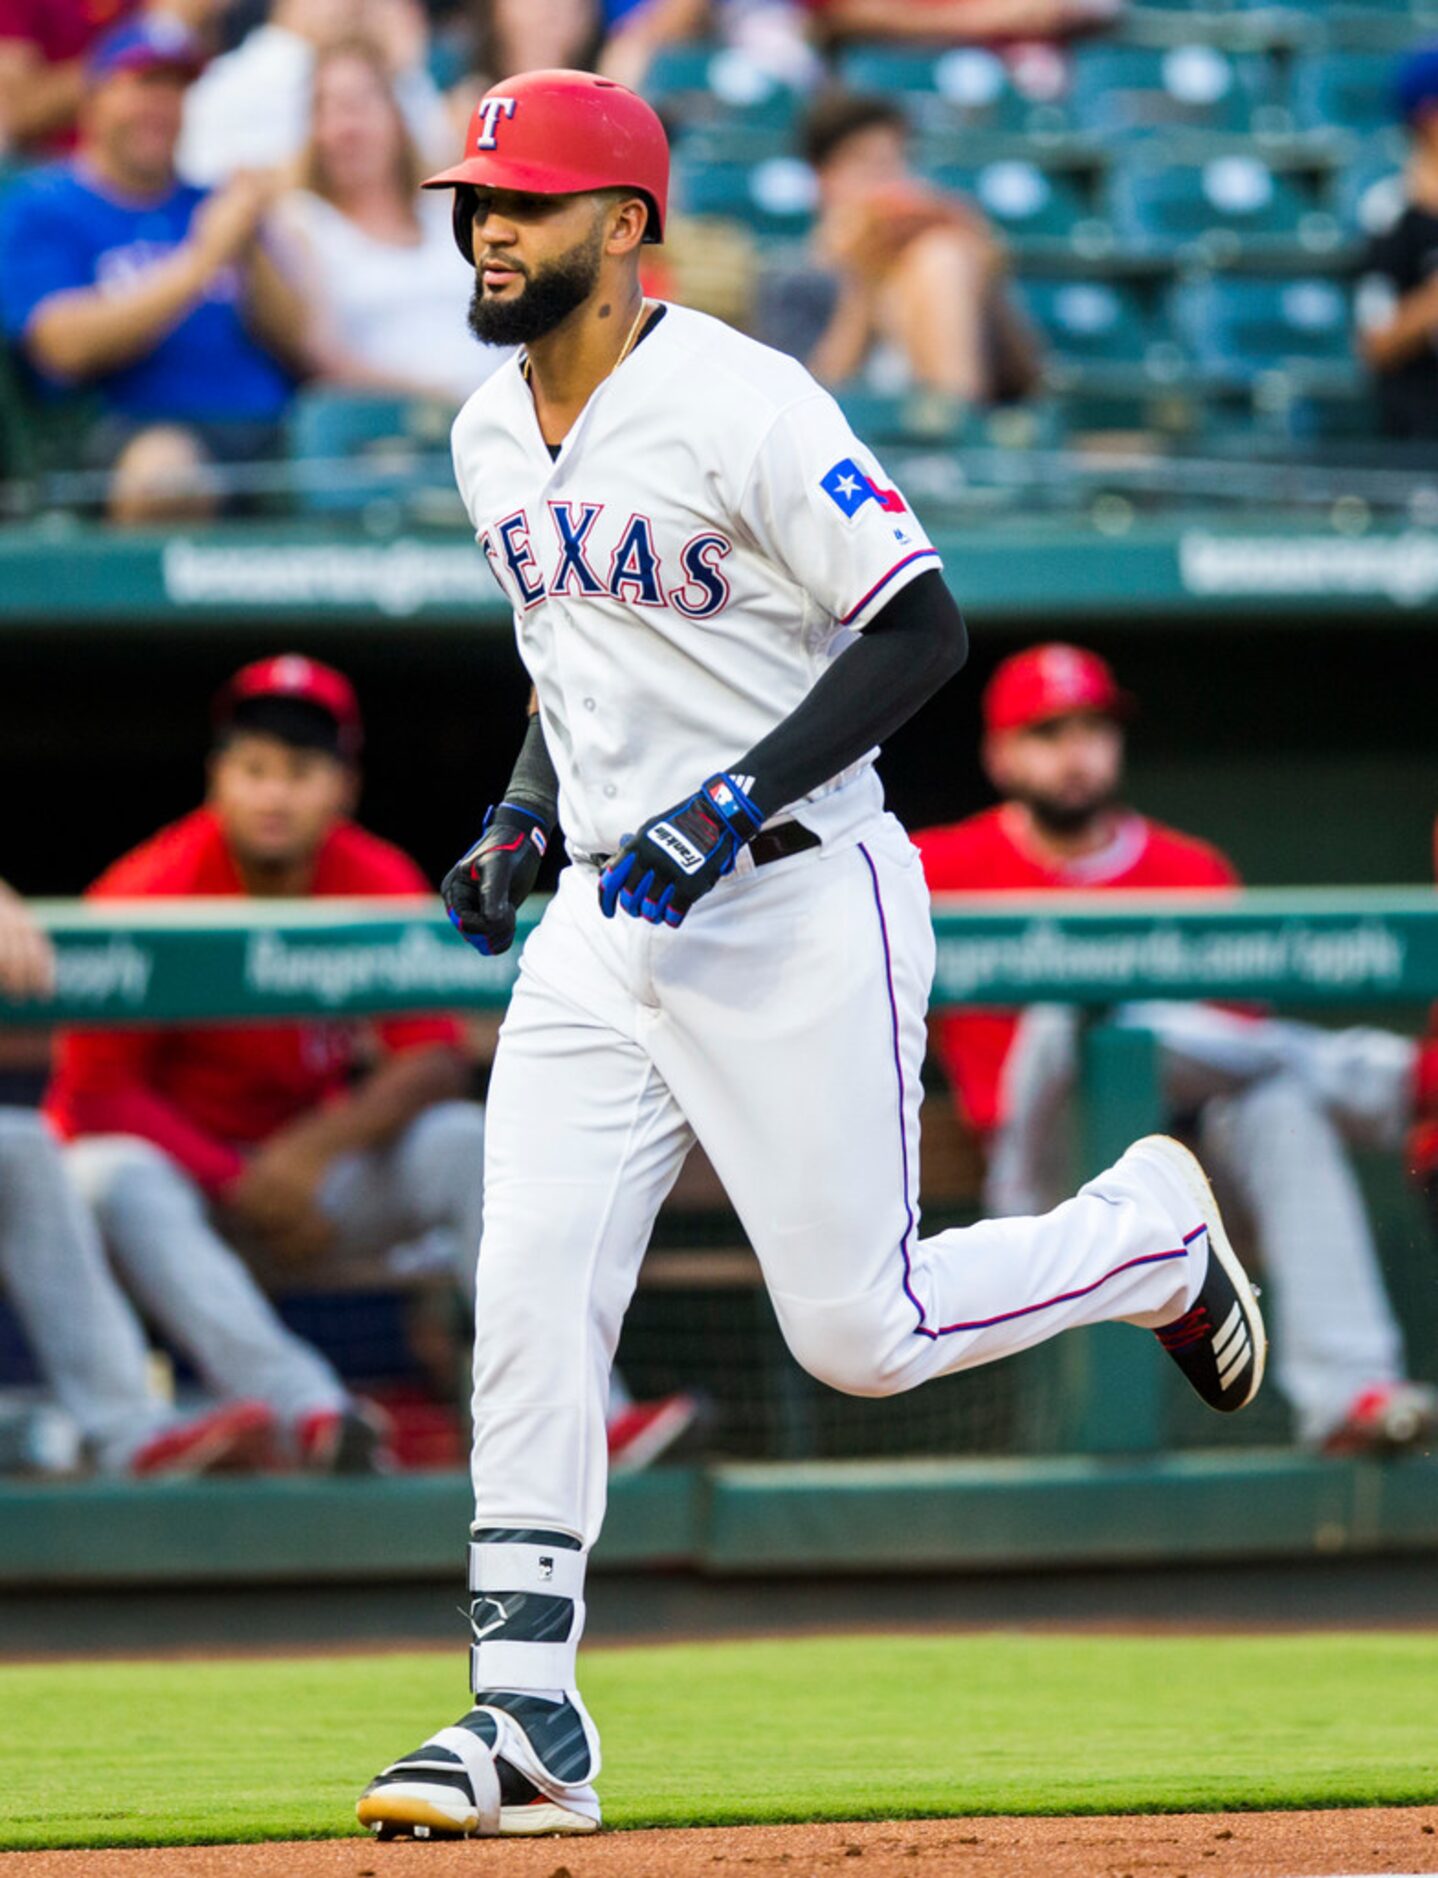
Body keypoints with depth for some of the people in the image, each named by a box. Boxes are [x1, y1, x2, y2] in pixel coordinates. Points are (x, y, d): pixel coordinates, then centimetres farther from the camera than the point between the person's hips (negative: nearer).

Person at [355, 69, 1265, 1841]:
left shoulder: (745, 409, -15)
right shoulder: (492, 436, 10)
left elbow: (920, 630, -18)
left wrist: (734, 803, -24)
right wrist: (524, 814, 10)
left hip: (795, 908, -7)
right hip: (603, 920, 7)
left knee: (862, 1332, -3)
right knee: (529, 1297, -6)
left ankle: (1149, 1232, 26)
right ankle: (526, 1719, -4)